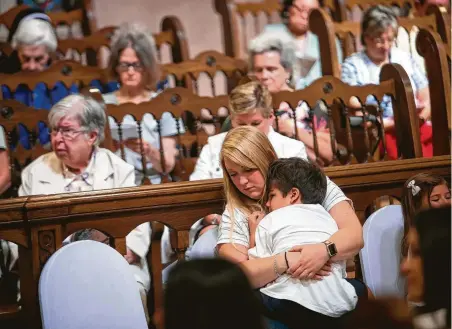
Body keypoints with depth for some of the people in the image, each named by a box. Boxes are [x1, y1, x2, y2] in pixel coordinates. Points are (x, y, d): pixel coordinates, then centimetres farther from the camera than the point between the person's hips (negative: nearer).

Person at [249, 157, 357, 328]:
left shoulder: (270, 221, 12)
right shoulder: (328, 218, 24)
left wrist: (254, 235, 23)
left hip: (287, 306, -3)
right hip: (337, 308, 4)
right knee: (358, 286, 33)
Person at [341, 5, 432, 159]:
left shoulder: (405, 58, 18)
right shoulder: (352, 66, 4)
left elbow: (426, 101, 16)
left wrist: (418, 118, -7)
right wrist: (395, 123, -14)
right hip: (380, 133, -4)